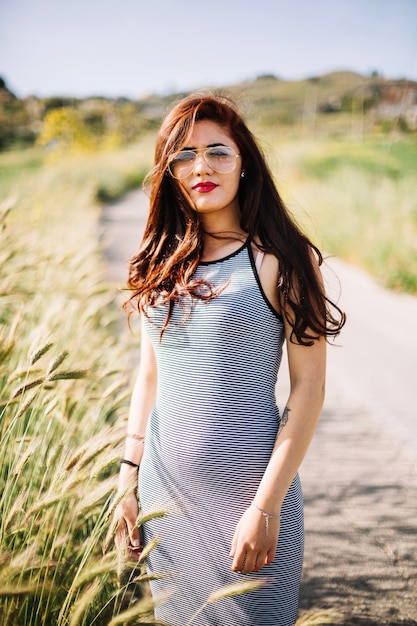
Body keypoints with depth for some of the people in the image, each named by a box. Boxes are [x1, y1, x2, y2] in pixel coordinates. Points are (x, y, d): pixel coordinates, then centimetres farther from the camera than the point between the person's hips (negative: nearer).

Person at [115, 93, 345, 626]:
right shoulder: (161, 262, 5)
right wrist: (128, 478, 6)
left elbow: (308, 389, -11)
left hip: (246, 481, -4)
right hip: (164, 483, 5)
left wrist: (266, 506, -16)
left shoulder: (283, 259, -9)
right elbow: (149, 377, 10)